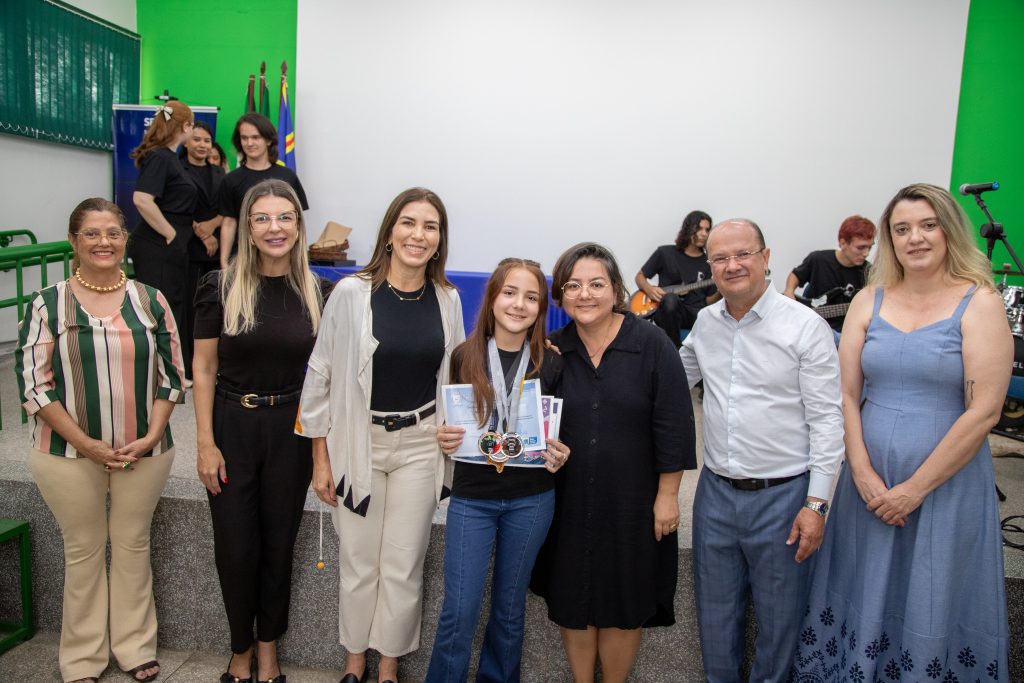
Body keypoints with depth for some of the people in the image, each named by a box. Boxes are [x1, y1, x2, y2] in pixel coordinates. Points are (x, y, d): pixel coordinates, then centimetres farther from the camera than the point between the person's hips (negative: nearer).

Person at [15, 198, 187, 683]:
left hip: (144, 452, 1)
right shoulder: (48, 305, -4)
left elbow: (172, 374, 2)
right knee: (83, 551, 13)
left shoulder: (150, 300, 1)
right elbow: (34, 384, -7)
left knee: (133, 546, 13)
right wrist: (86, 444, -13)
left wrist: (152, 435, -9)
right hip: (69, 454, -1)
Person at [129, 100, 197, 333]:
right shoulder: (159, 157, -12)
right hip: (157, 248, -10)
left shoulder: (168, 157, 16)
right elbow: (142, 200, -25)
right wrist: (170, 234, -17)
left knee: (175, 310, 15)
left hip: (168, 248, 10)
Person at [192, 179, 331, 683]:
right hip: (232, 424, -1)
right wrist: (206, 444, -7)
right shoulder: (221, 287, -7)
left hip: (291, 428, 1)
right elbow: (204, 369, -4)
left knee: (278, 542, 13)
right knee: (236, 546, 7)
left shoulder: (318, 293, -2)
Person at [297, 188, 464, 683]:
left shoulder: (447, 299, -1)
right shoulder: (352, 293, -10)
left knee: (403, 566, 11)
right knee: (359, 563, 12)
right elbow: (320, 376, -5)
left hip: (420, 446, 2)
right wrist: (321, 458, -4)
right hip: (359, 442, -1)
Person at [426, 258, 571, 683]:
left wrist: (558, 457, -14)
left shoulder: (550, 363, -4)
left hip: (531, 500, 1)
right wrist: (445, 440, -14)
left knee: (510, 607, 16)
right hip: (472, 497, 0)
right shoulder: (464, 357, -4)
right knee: (459, 611, 1)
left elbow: (559, 433, 6)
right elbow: (453, 426, 8)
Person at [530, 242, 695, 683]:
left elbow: (673, 425, -9)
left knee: (624, 606, 13)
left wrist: (667, 495, -9)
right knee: (571, 602, 15)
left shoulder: (651, 345, -9)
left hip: (633, 503, -2)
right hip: (568, 502, 3)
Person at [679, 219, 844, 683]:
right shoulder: (704, 323, 4)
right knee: (714, 609, 19)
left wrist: (816, 503, -12)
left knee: (778, 614, 13)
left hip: (782, 494, -4)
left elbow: (826, 418, -10)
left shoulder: (806, 326, -11)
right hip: (715, 490, 5)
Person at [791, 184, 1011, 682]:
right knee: (864, 596, 14)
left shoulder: (979, 303, -6)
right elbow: (846, 396, 1)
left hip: (947, 484, -3)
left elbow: (983, 411, -11)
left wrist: (915, 488, -12)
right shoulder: (869, 301, 3)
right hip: (869, 479, 3)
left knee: (934, 605, 11)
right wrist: (864, 476, -8)